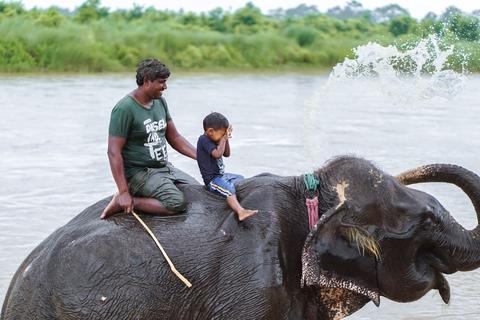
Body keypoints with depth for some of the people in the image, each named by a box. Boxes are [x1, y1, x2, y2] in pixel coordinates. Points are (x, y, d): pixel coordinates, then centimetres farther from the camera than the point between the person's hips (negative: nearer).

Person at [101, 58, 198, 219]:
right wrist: (124, 192, -26)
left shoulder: (159, 101, 8)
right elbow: (114, 152, -20)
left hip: (165, 168, 9)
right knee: (177, 203, -27)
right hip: (139, 173, -9)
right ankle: (123, 202, -12)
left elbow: (174, 137, 15)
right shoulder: (125, 109, -18)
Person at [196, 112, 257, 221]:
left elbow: (227, 154, 17)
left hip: (221, 175, 11)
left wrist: (226, 138, 4)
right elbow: (217, 154, -29)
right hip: (211, 179, -11)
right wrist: (223, 139, -17)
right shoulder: (204, 140, -17)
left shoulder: (214, 139, 12)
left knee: (240, 179, 23)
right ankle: (240, 211, -53)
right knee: (229, 189, -33)